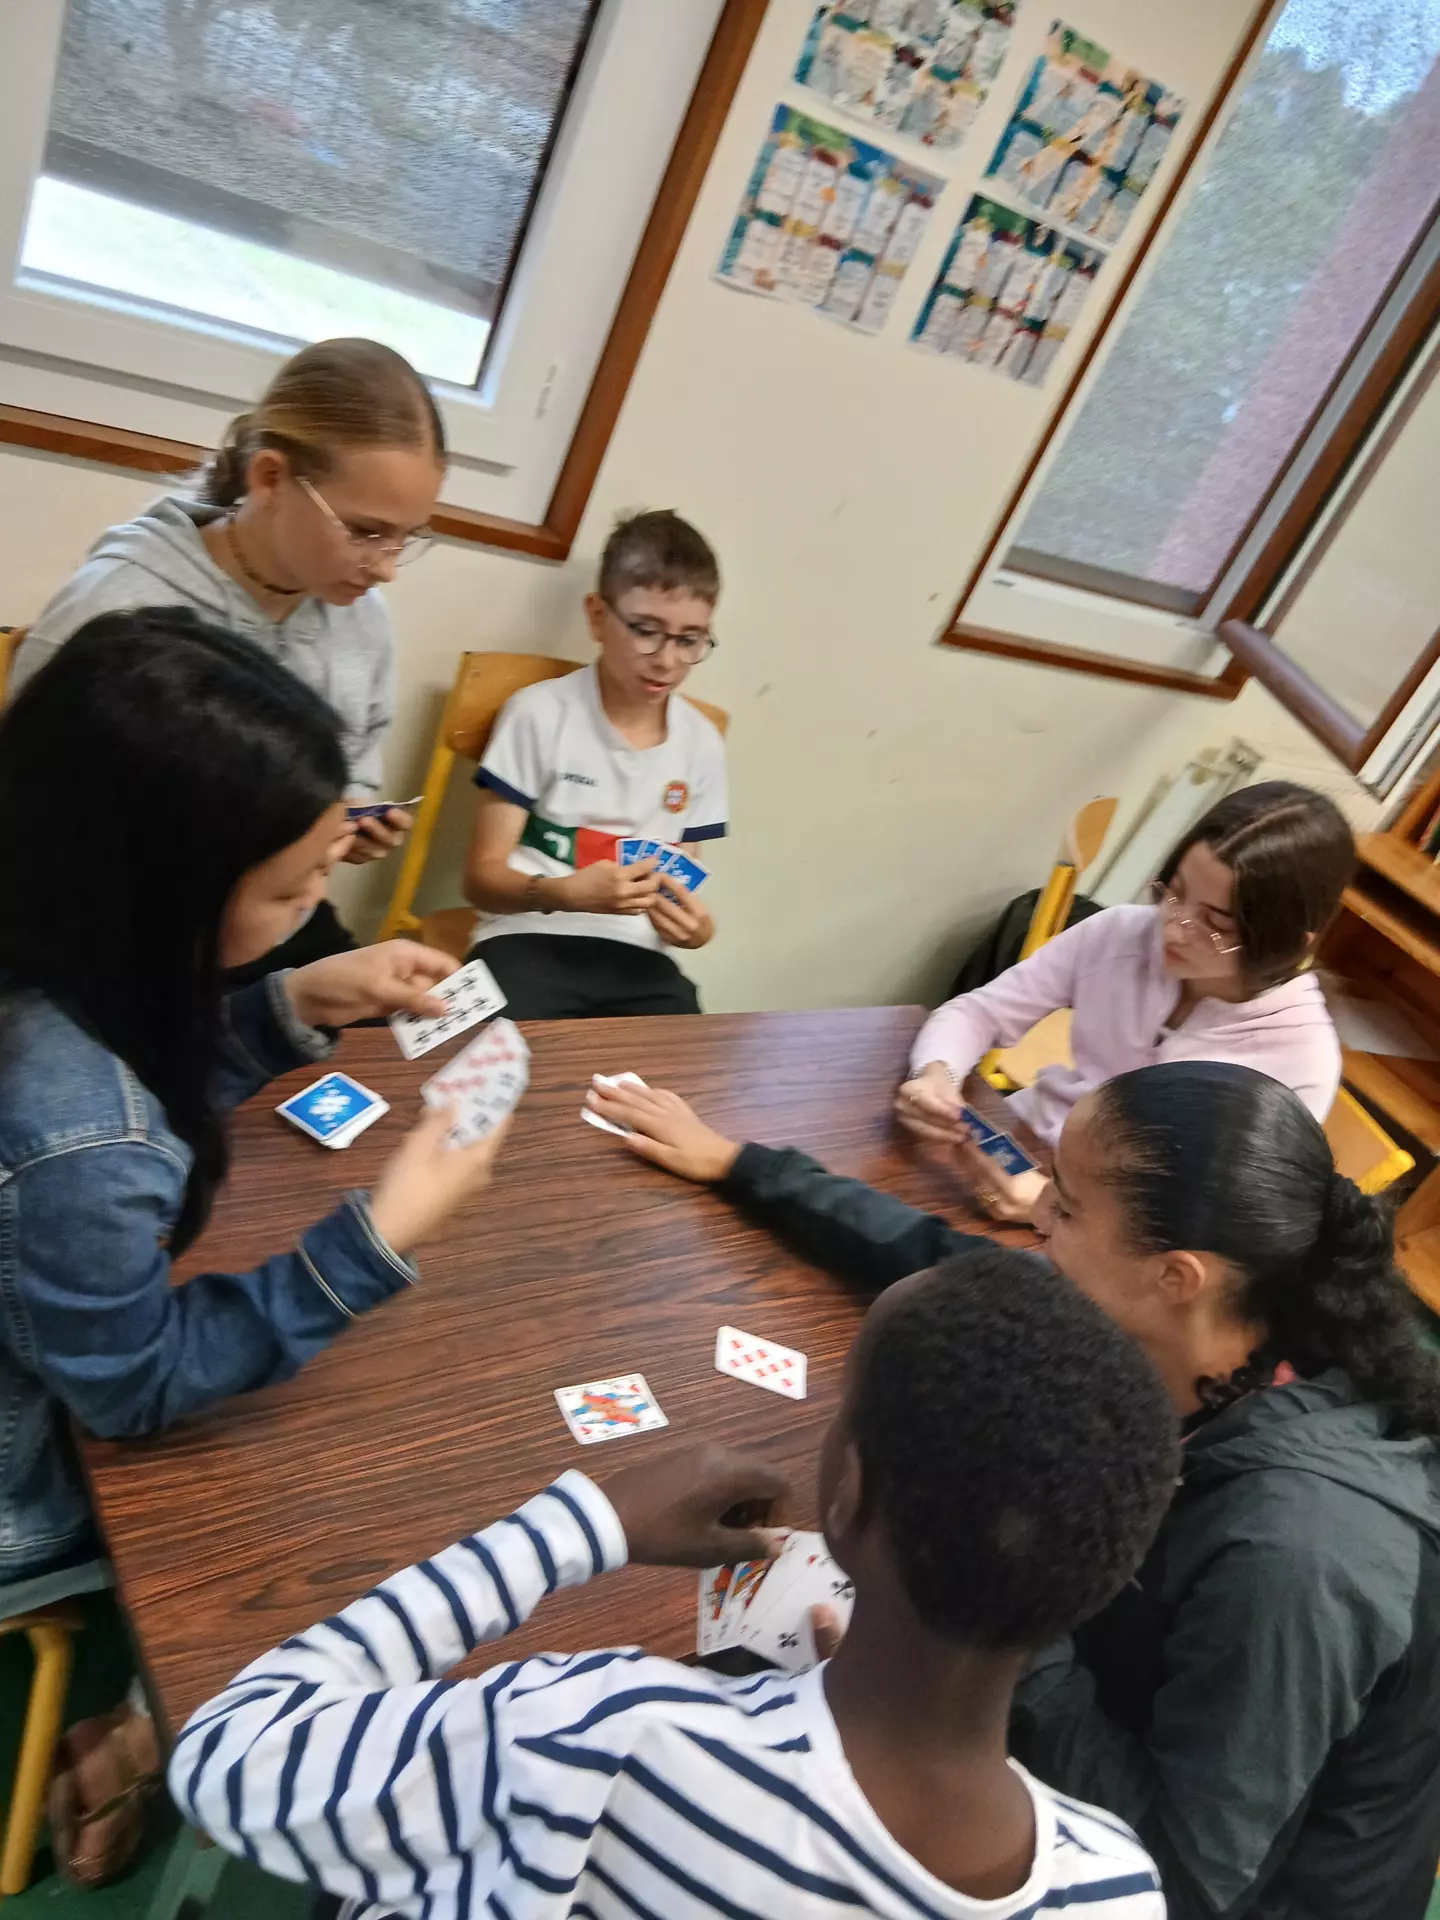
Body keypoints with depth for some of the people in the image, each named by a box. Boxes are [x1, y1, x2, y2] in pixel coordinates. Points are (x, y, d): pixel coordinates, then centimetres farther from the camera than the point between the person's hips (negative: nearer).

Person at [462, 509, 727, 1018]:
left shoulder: (702, 743, 7)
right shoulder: (540, 713, -5)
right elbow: (481, 877, -4)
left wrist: (694, 925, -10)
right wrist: (564, 893, -24)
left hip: (633, 954, 4)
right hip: (530, 940, -4)